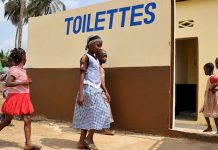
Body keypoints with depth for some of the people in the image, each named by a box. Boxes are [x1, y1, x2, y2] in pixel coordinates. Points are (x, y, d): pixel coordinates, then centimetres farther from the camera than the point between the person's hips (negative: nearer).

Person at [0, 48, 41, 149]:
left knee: (27, 120, 1)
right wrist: (23, 82, -26)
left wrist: (27, 81, 14)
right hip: (15, 97, -8)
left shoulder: (21, 70, 10)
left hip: (23, 98, 8)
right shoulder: (15, 70, -16)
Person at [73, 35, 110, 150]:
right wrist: (80, 93, -21)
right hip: (89, 89, -8)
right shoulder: (85, 57, -7)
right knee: (101, 112, -8)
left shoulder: (96, 59, 17)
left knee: (88, 115, 8)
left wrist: (101, 91, 17)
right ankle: (89, 138, 6)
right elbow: (82, 75, -15)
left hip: (95, 89, 8)